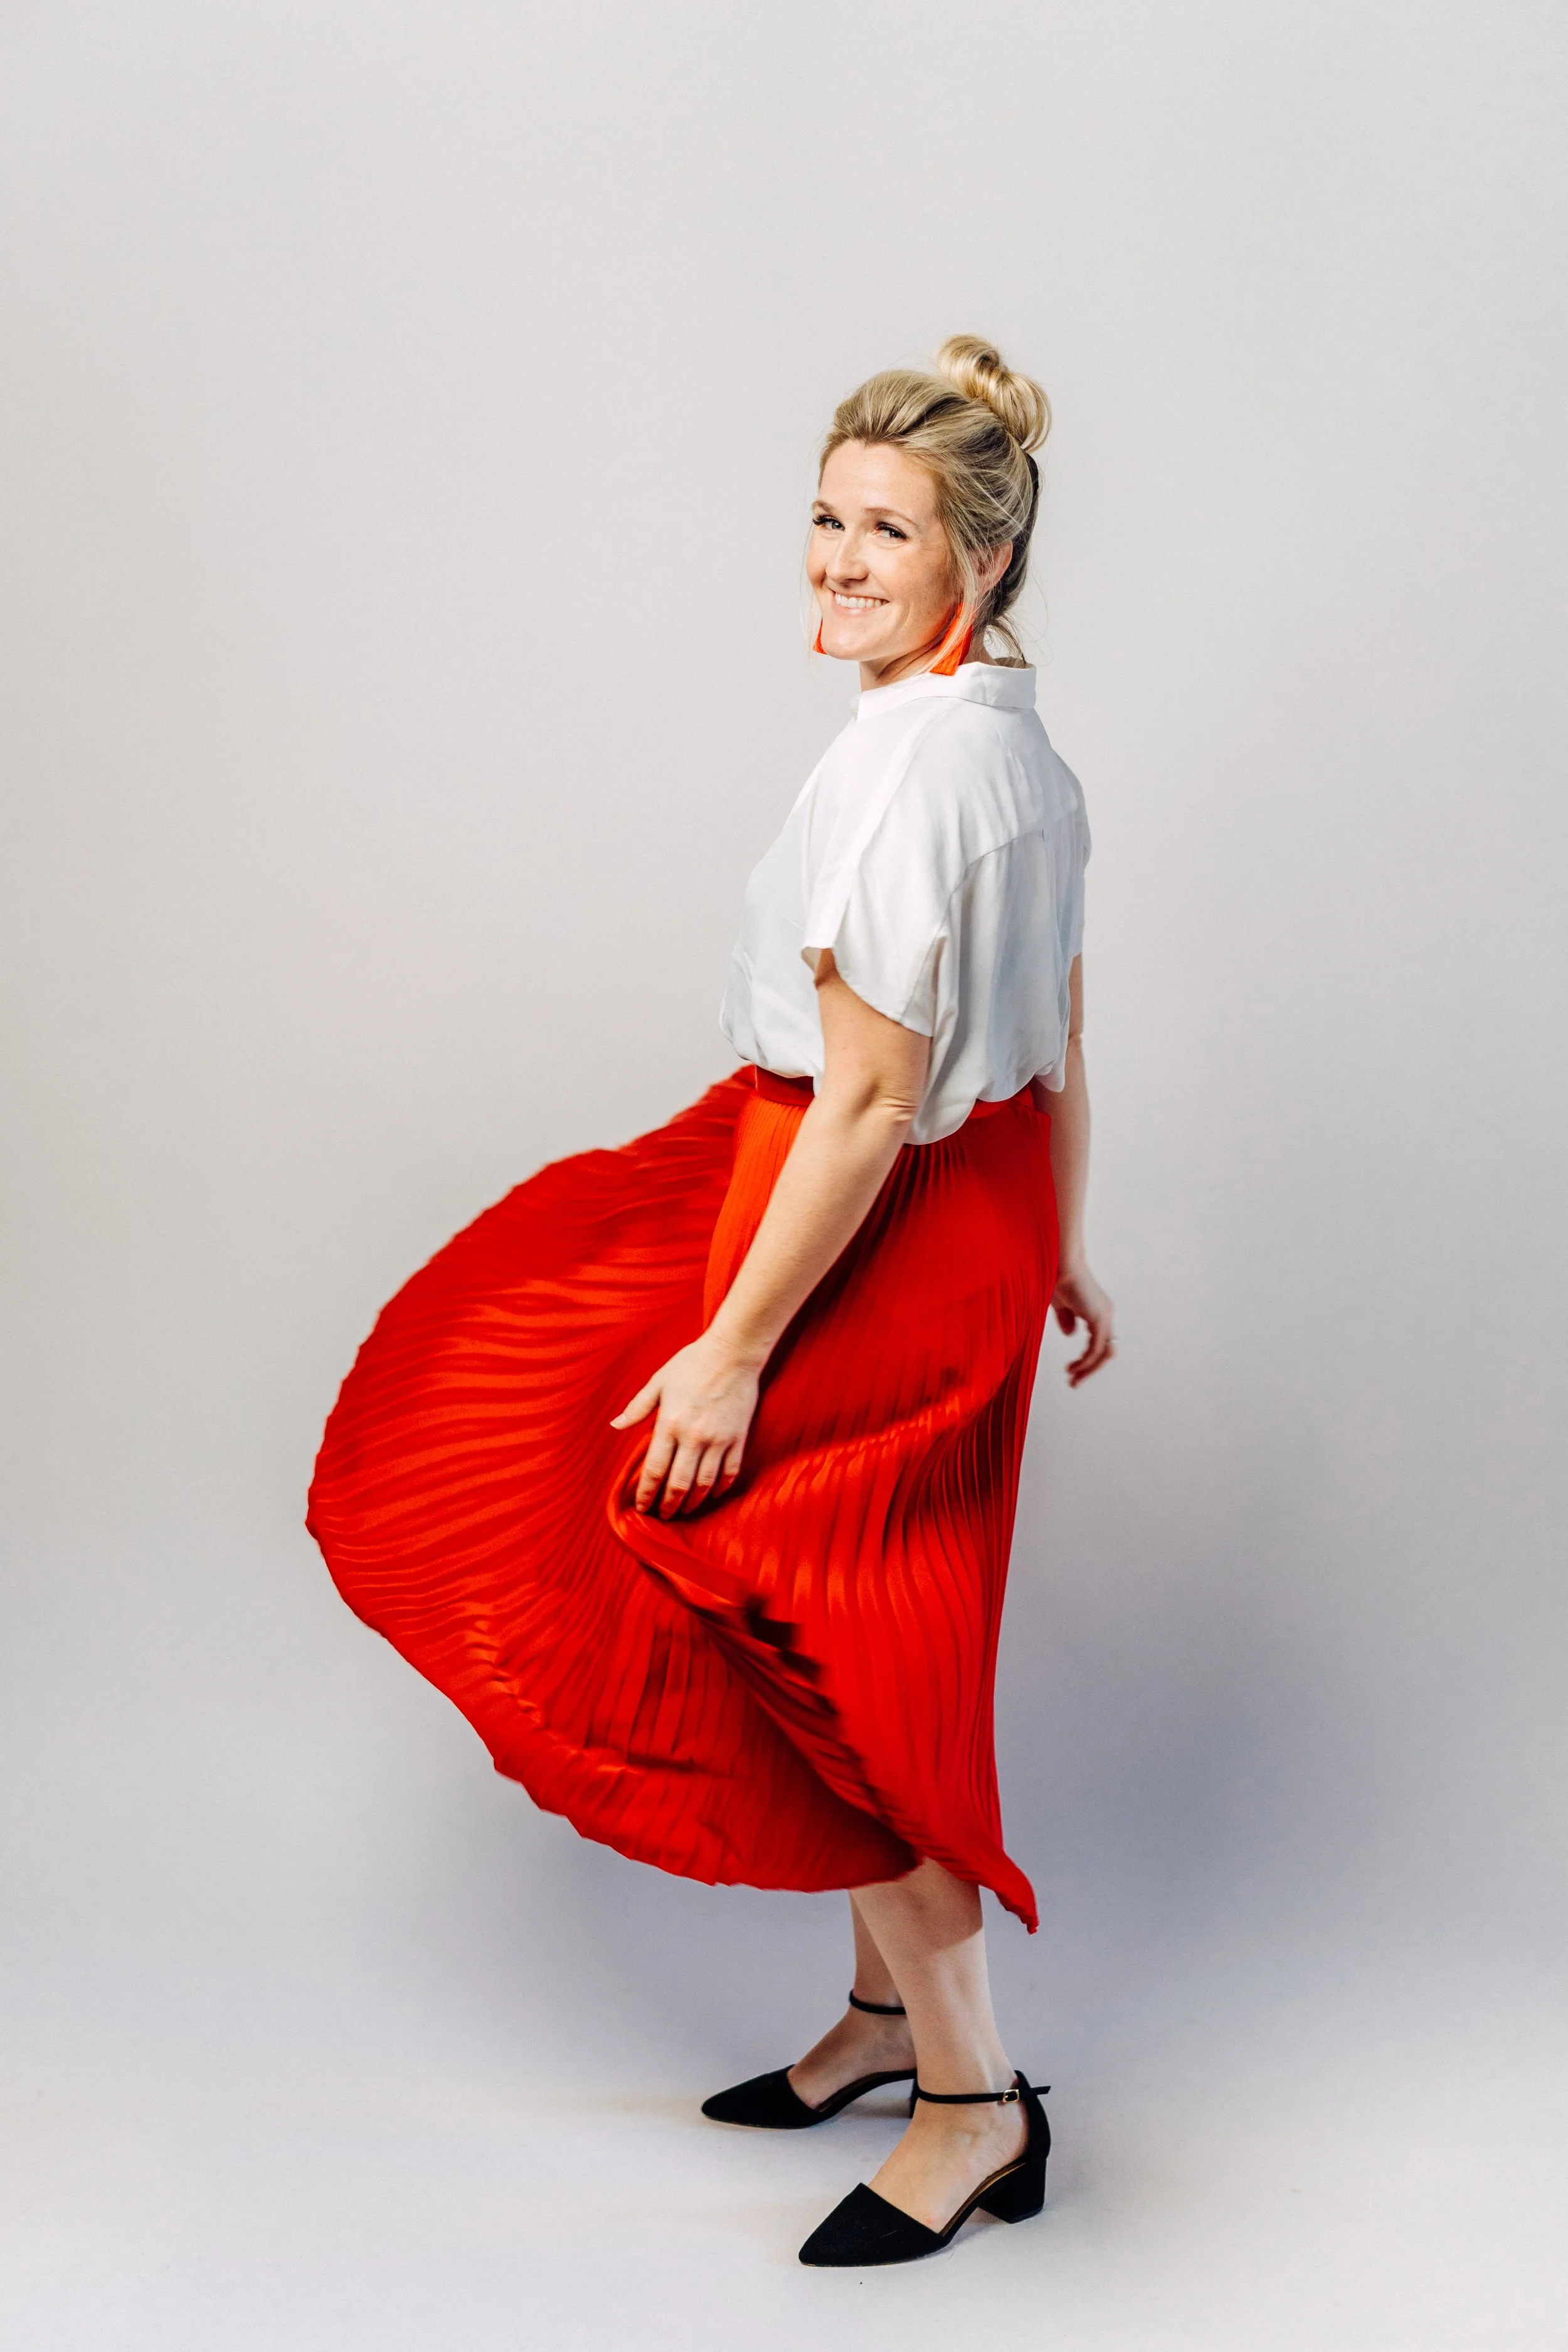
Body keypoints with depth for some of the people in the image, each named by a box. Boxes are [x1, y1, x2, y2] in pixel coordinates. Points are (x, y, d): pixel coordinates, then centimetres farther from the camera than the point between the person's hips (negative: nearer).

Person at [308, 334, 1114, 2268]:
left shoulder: (906, 763, -24)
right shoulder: (1025, 748, 6)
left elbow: (872, 1100, -25)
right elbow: (1056, 1048, 14)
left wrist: (736, 1347, -21)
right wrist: (1060, 1252, 24)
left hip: (883, 1241, -9)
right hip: (981, 1214, 9)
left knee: (815, 1670, 3)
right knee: (863, 1644, 20)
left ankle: (974, 2094, 15)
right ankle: (894, 2003, 35)